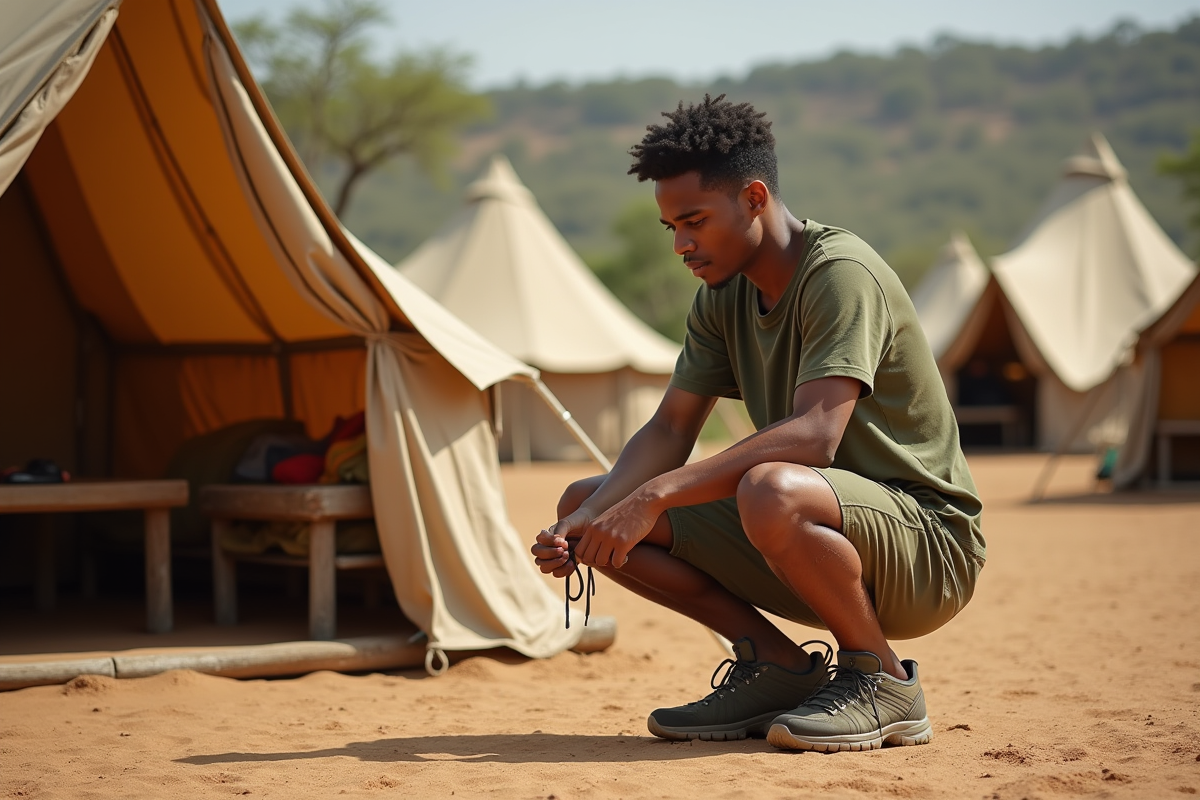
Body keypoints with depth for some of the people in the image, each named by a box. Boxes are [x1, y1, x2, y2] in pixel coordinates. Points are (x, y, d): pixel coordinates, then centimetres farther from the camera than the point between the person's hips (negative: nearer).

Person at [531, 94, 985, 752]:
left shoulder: (840, 273, -19)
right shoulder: (723, 297, 6)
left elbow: (813, 435, -32)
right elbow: (669, 431, 4)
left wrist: (655, 496, -34)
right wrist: (588, 523, -14)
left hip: (927, 543, -8)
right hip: (822, 549, 8)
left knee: (771, 489, -41)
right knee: (583, 501, 0)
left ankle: (883, 685, -14)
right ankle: (780, 670, 2)